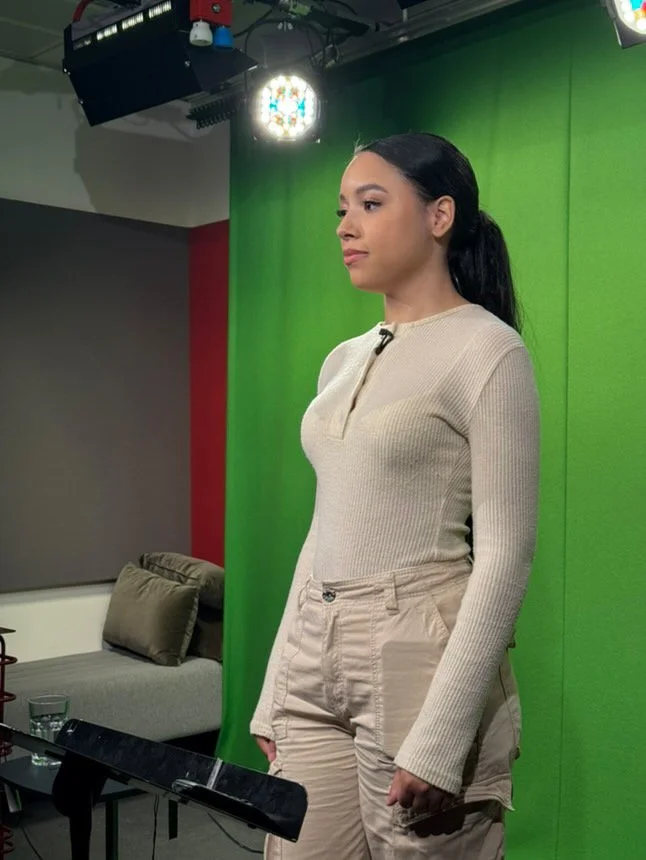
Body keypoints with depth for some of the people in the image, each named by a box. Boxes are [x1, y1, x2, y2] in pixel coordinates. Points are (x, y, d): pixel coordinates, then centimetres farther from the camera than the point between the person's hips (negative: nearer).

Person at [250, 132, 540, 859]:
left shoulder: (488, 350, -8)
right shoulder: (342, 361, 14)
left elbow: (504, 554, -14)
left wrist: (437, 740, -19)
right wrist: (275, 691, 13)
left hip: (419, 661, -7)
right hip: (316, 661, 7)